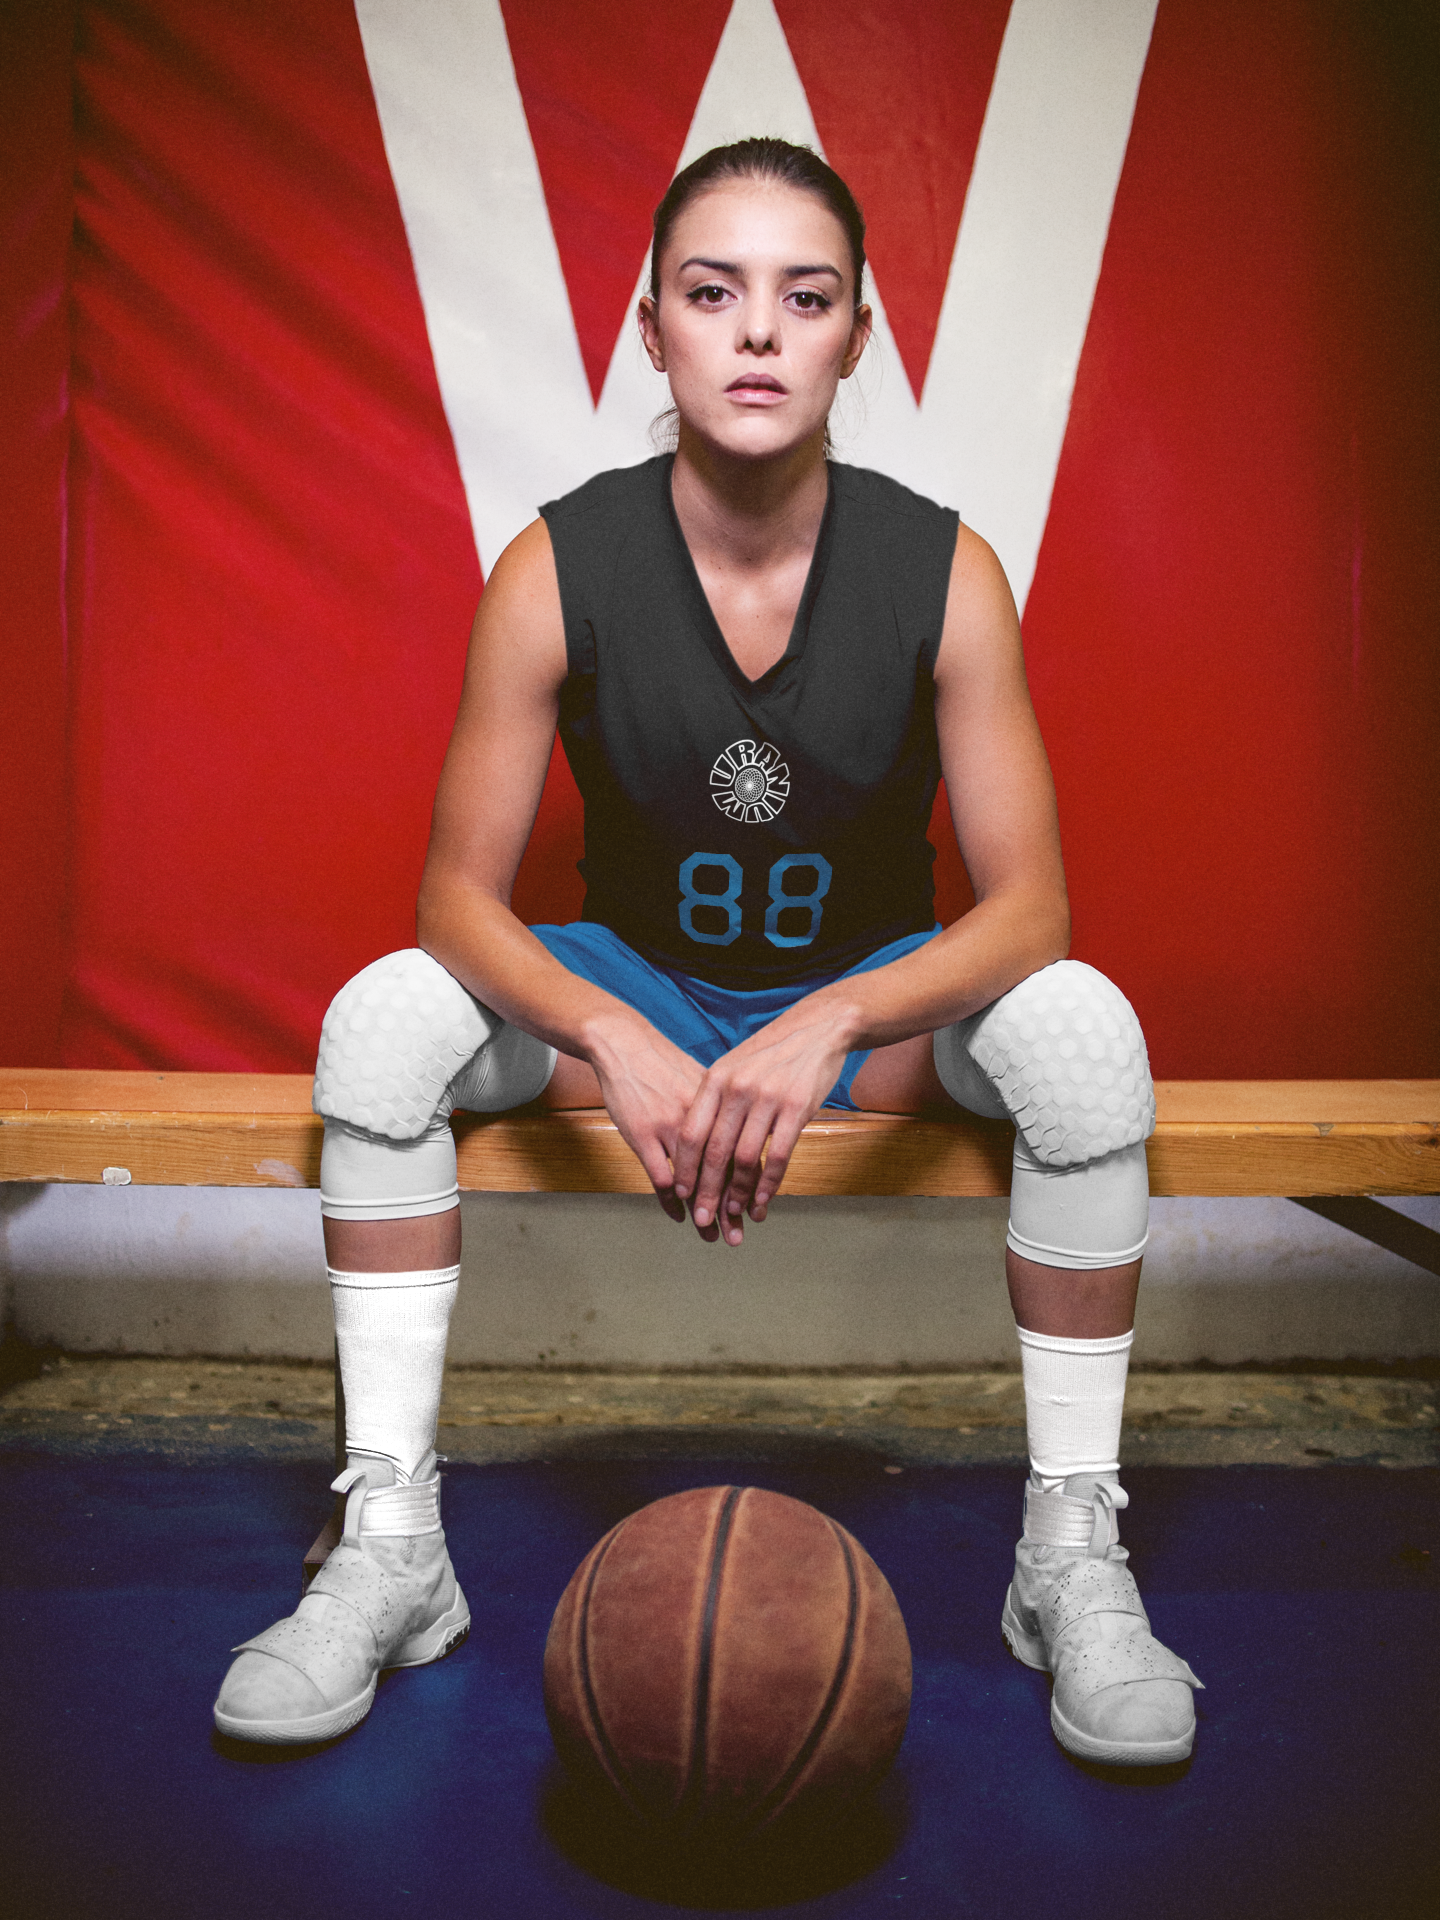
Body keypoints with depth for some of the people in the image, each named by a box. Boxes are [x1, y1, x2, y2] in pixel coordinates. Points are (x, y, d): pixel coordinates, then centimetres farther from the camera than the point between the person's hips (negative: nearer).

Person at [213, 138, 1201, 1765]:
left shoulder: (942, 572, -16)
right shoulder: (558, 571, -16)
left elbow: (1028, 909, -20)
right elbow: (458, 895, -16)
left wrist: (825, 1028, -38)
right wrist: (620, 1046, -36)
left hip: (873, 998, 0)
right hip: (631, 990, 1)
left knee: (1085, 1031, -30)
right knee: (382, 1018, -24)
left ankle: (1073, 1549, -14)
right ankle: (389, 1543, -13)